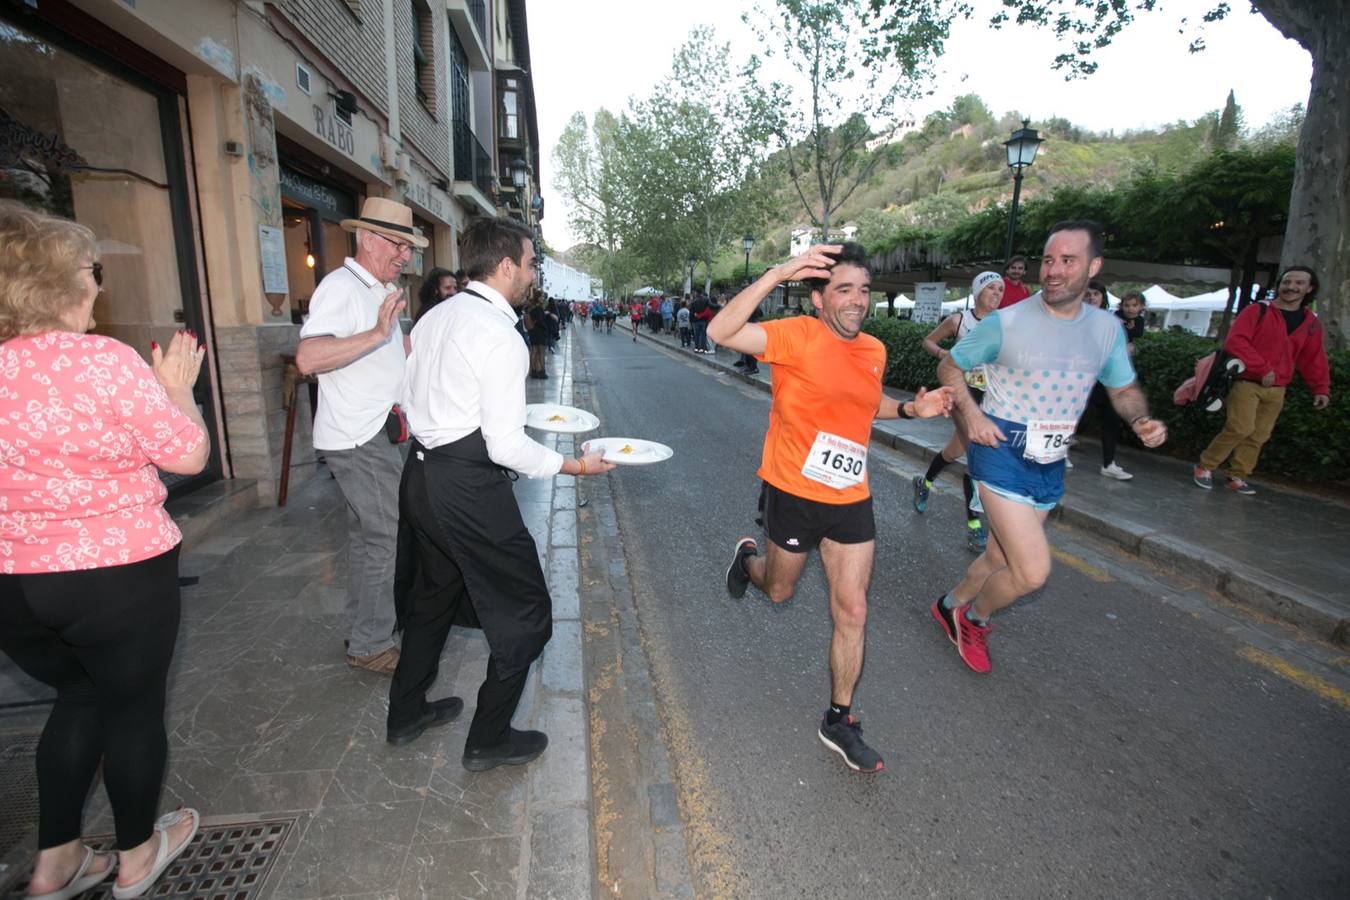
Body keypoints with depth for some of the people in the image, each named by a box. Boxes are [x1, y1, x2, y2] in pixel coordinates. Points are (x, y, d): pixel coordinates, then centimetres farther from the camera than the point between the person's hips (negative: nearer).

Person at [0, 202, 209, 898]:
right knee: (135, 707, 15)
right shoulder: (103, 361, -19)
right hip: (119, 577, -6)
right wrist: (176, 387, 3)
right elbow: (188, 455, -12)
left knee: (79, 697, 26)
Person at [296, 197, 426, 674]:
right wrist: (378, 334, -37)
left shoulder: (378, 289, 17)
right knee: (389, 537, -5)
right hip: (358, 438, -10)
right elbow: (308, 357, -30)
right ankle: (371, 645, 8)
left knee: (366, 535, 17)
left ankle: (363, 630, 30)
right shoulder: (341, 286, -16)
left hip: (375, 433, 10)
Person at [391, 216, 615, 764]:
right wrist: (573, 466, -7)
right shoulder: (500, 335, -17)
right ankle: (489, 740, 21)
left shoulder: (434, 318, 9)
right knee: (525, 611, 7)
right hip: (469, 490, -9)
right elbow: (506, 445, -19)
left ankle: (405, 714, 44)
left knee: (435, 594, 27)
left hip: (420, 475, 10)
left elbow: (411, 400, 14)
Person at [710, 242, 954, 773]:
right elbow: (721, 332, -32)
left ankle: (839, 722, 24)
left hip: (851, 499, 5)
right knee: (778, 591, 18)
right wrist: (779, 274, -38)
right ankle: (748, 558, 55)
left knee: (852, 611, 6)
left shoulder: (874, 351, 3)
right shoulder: (797, 337, -17)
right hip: (793, 493, -4)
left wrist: (911, 409, 4)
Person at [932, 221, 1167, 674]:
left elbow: (1125, 388, 15)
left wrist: (1141, 419, -7)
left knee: (1001, 558, 18)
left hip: (1051, 464, 6)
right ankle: (975, 616, 16)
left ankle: (951, 606, 44)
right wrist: (971, 413, -19)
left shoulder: (1107, 329, 3)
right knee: (1033, 571, -13)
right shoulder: (1006, 323, -12)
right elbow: (949, 367, -2)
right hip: (1002, 452, -6)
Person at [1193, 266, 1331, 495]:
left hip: (1276, 390, 6)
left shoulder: (1312, 323, 12)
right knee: (1241, 428, -17)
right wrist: (1262, 368, -20)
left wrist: (1321, 388, 6)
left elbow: (1313, 360, 16)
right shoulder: (1258, 311, -5)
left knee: (1259, 436, 6)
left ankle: (1237, 477, 14)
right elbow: (1235, 341, -15)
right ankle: (1205, 467, -3)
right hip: (1247, 382, -6)